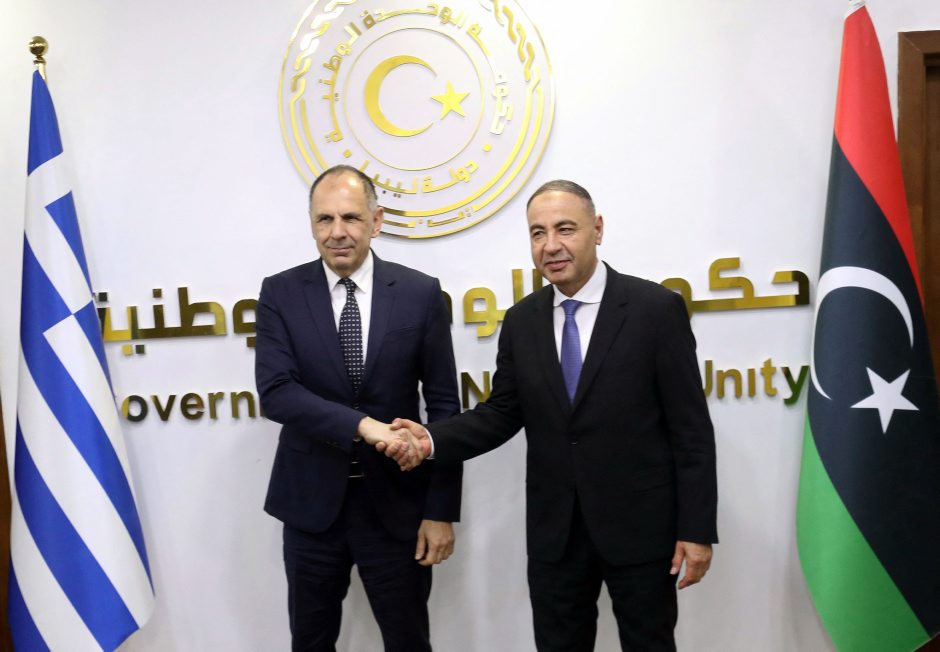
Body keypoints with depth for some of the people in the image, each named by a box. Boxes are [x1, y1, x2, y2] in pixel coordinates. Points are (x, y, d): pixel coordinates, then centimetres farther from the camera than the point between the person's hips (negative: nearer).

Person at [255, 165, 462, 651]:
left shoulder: (420, 293, -5)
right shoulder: (281, 293, -3)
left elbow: (443, 407, -4)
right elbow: (274, 392, -15)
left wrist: (441, 511, -6)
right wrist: (363, 424, -27)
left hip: (396, 502, 0)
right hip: (311, 502, 1)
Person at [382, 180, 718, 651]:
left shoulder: (656, 308, -10)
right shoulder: (521, 320, 3)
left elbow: (690, 426, -9)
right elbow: (503, 413, 5)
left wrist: (696, 528, -11)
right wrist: (432, 440, -12)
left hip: (640, 524, -3)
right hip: (554, 529, 4)